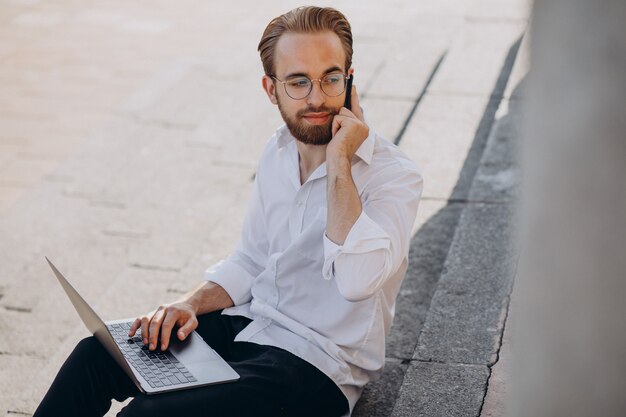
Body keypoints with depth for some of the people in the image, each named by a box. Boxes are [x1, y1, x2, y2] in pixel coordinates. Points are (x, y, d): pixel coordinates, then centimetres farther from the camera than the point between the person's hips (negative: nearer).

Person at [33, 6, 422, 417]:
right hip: (248, 324, 7)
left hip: (316, 365, -6)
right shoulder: (278, 152, 7)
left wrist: (339, 160, -27)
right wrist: (189, 305, -3)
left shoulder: (394, 175, -15)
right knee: (97, 353, -11)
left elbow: (359, 279, -32)